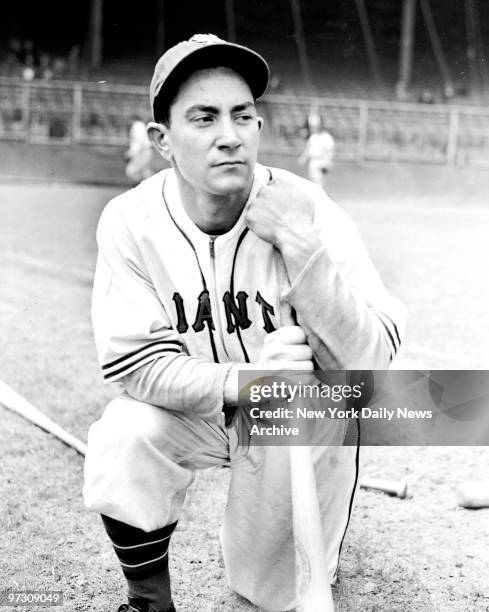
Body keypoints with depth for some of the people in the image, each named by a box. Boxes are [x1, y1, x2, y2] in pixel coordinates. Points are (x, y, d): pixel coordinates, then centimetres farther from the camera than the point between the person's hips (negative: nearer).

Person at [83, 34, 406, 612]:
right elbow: (132, 360, -19)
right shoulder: (130, 221, -18)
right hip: (187, 408, 1)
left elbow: (371, 358, -25)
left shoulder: (309, 211, -22)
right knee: (121, 442, -29)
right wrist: (238, 379, -36)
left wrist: (302, 246, -38)